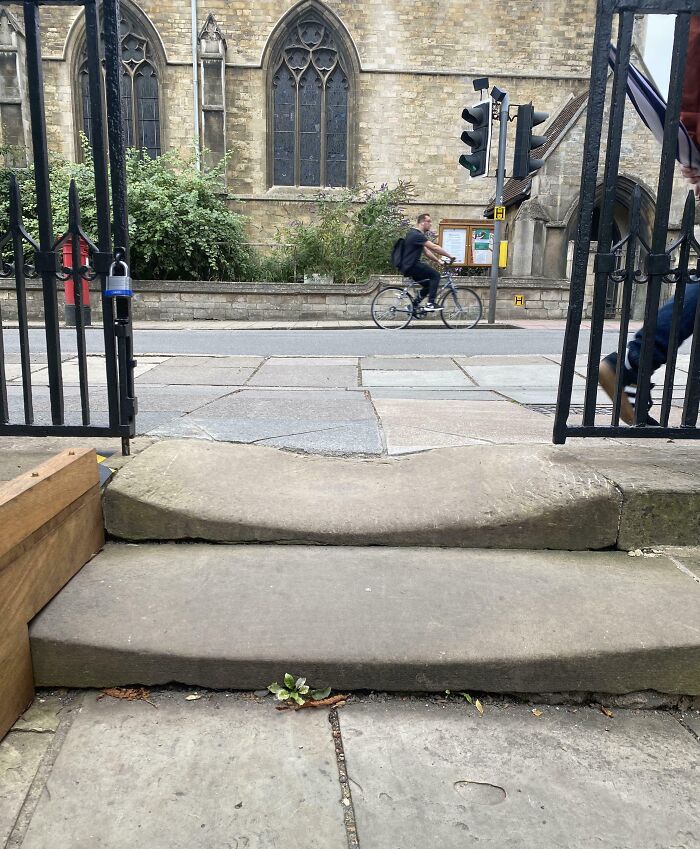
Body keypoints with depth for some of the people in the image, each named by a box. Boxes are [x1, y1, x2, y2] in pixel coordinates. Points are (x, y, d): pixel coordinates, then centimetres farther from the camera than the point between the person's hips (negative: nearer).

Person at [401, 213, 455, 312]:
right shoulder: (417, 235, -16)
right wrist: (450, 256, -14)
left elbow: (426, 251, 22)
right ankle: (430, 304, -14)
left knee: (428, 284, 15)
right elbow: (434, 247, -20)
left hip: (409, 266, 10)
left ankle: (413, 306, 16)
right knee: (435, 275, -13)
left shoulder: (417, 235, 18)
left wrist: (438, 261, 15)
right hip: (411, 266, -10)